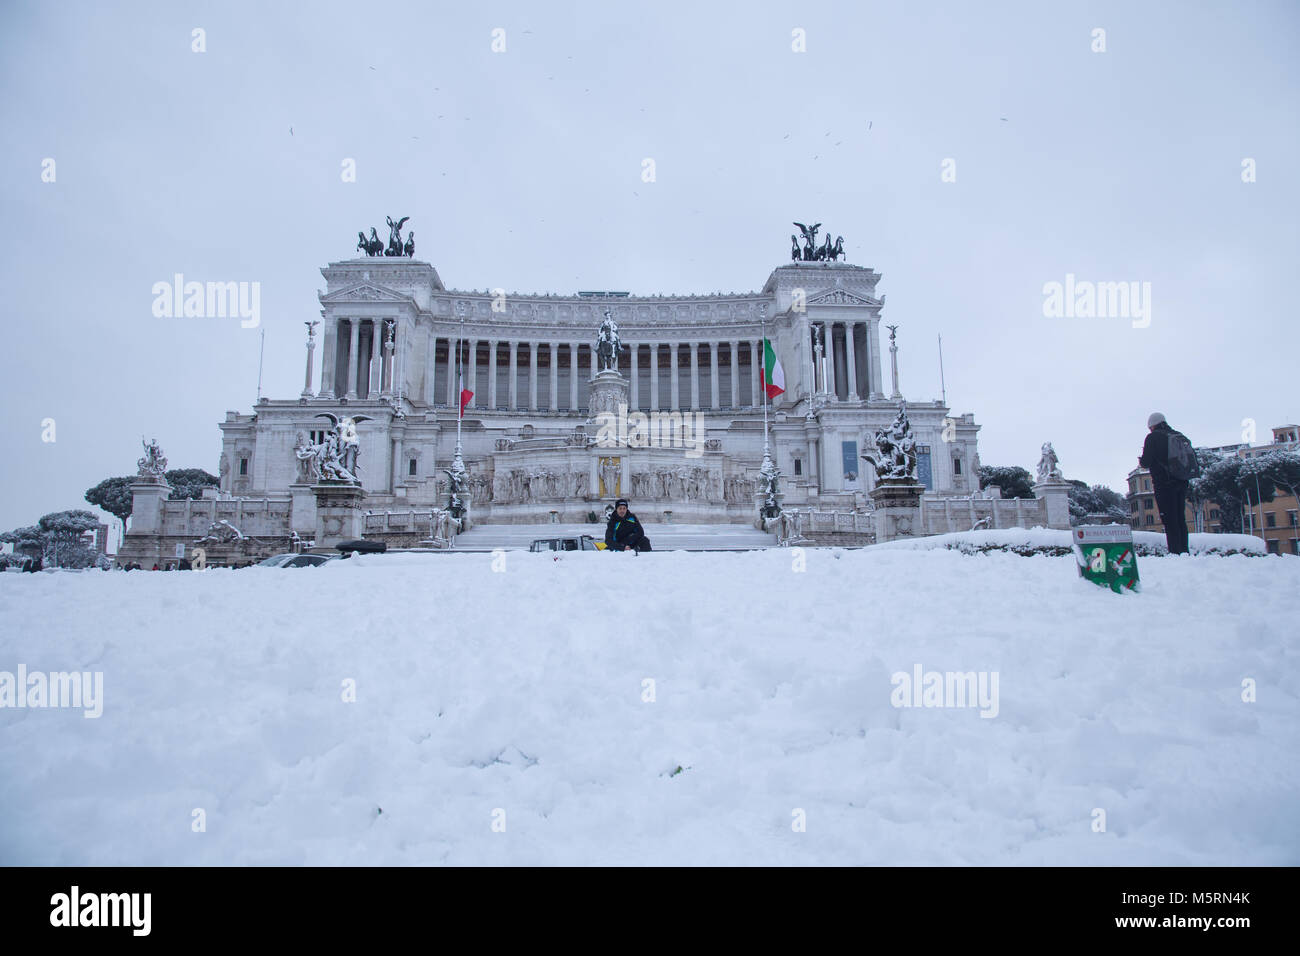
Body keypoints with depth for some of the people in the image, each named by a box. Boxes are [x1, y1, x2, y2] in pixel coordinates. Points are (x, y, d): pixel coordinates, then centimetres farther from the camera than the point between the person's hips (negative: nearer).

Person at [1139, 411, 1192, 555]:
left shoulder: (1153, 437, -7)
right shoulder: (1180, 436, 12)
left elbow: (1146, 462, -11)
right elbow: (1193, 458, 16)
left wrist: (1141, 461, 11)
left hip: (1164, 485, -6)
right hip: (1182, 484, 6)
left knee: (1169, 520, -6)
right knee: (1181, 519, 12)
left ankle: (1175, 552, -10)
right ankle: (1184, 551, 11)